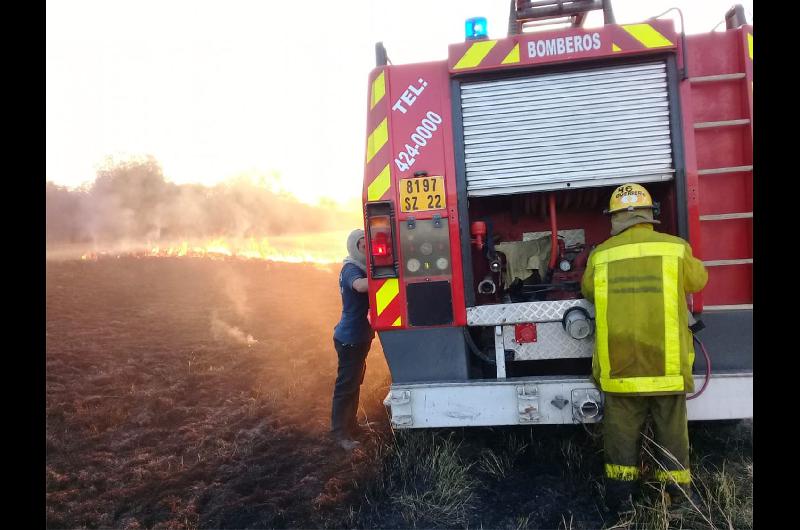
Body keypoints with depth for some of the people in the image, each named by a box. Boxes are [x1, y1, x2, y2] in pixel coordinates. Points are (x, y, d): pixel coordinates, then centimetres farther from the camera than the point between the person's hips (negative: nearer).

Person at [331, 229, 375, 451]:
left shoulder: (360, 268, 13)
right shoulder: (351, 269, -19)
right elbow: (360, 285, -41)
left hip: (360, 337, 10)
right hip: (350, 339, -10)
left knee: (354, 383, 20)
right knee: (346, 385, -2)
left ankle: (350, 426, 34)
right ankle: (340, 433, 9)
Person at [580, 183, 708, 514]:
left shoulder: (599, 255, -5)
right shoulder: (677, 249, -6)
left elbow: (587, 290, 14)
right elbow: (698, 280, 14)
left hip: (619, 365, 0)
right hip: (667, 363, 0)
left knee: (620, 428, 13)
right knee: (671, 430, 17)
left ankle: (620, 496, 22)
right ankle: (678, 495, 30)